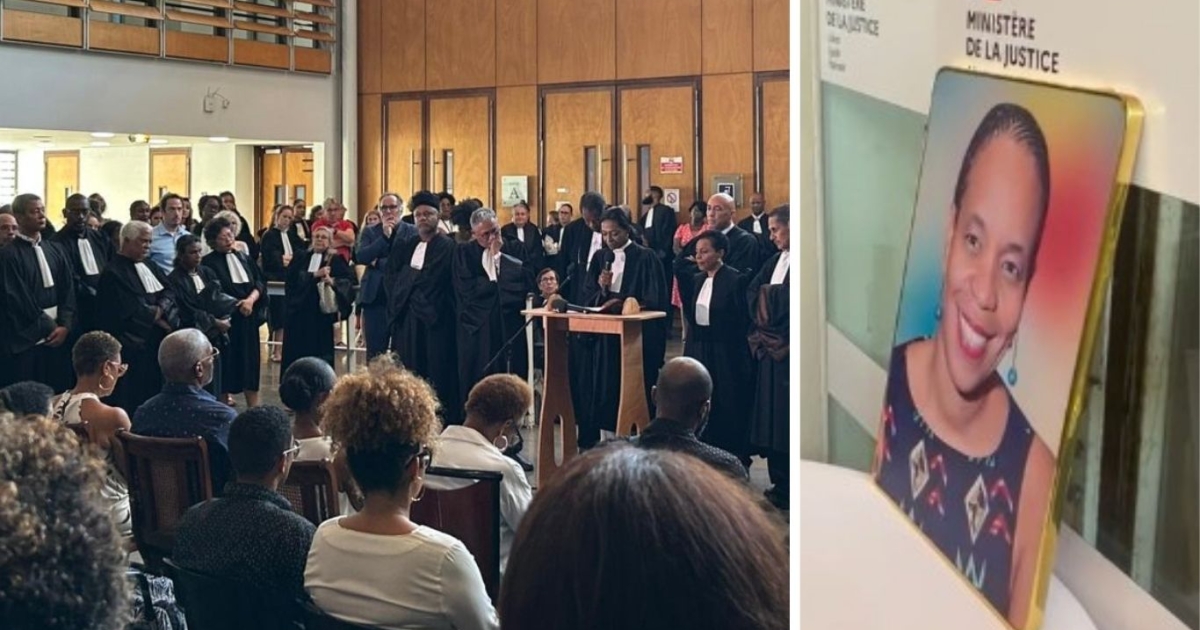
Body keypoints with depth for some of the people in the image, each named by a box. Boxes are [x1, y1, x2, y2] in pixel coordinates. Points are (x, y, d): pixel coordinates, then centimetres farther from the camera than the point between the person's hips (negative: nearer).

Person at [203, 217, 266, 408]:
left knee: (250, 362, 6)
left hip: (248, 319, 5)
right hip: (226, 319, -5)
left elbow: (260, 282, 5)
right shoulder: (209, 263, -4)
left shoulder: (243, 259, 13)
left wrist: (251, 299, -12)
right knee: (228, 362, -1)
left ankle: (254, 409, 11)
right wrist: (237, 304, -16)